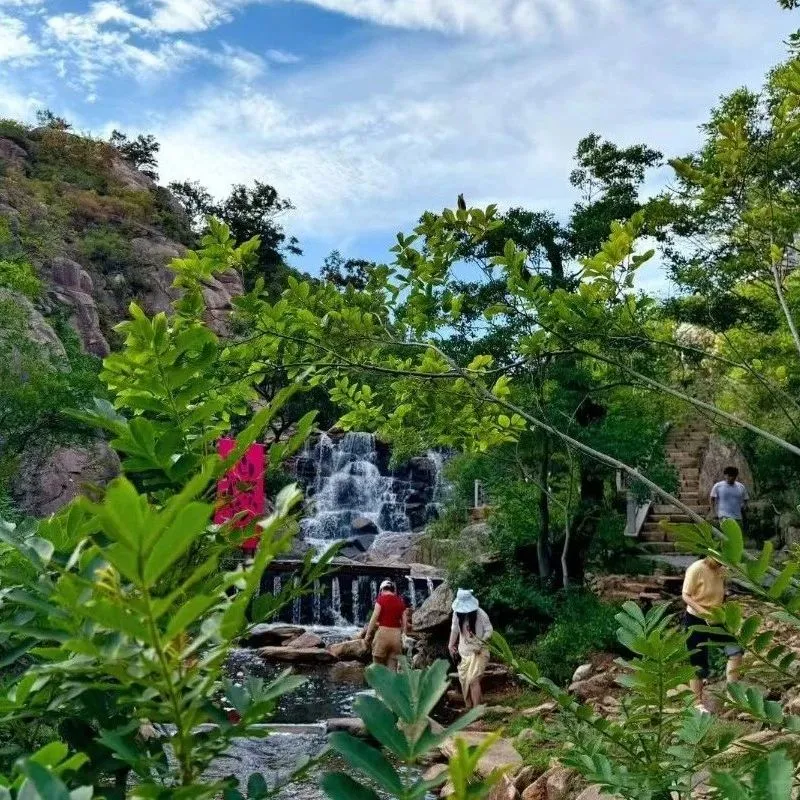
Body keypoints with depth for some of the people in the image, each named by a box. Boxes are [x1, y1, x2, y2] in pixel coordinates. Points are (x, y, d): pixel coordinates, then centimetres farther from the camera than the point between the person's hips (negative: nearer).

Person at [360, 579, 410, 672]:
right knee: (392, 666, 6)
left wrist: (368, 633, 1)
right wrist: (403, 634, 19)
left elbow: (374, 617, -5)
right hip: (396, 634, 4)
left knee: (378, 665, 4)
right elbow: (405, 622, 9)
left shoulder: (381, 599, 0)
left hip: (383, 631, -4)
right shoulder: (401, 601, 11)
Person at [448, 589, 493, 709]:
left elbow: (489, 630, -12)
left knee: (473, 680, -14)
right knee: (463, 678, 12)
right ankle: (469, 706, 30)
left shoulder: (480, 614, -21)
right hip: (464, 652, 5)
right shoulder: (457, 613, -10)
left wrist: (481, 644, -23)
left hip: (479, 652, -5)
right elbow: (455, 629, 7)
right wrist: (451, 645, 11)